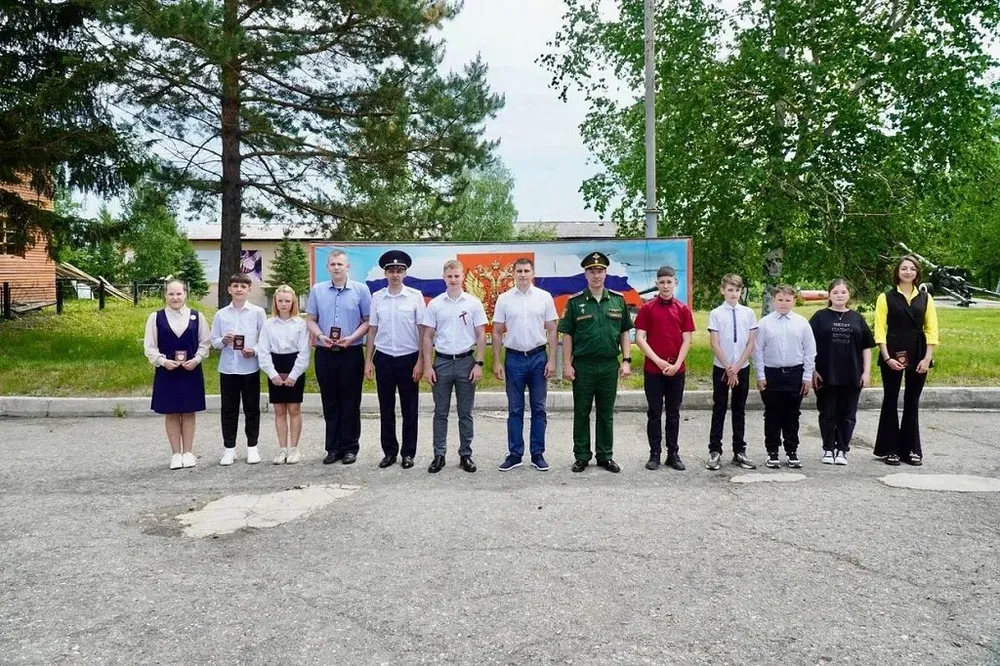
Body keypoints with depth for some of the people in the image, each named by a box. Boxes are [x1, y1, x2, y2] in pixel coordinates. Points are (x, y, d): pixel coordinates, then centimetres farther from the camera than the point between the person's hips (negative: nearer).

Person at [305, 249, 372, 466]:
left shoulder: (361, 289, 0)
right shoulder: (317, 290, 7)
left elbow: (367, 321, -1)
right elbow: (310, 320, 8)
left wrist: (351, 338, -15)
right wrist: (320, 336, -11)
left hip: (352, 353, -2)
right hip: (325, 353, 2)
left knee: (350, 402, 3)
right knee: (330, 403, 8)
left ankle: (350, 448, 13)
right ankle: (333, 448, 17)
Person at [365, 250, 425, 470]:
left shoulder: (415, 296, -4)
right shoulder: (377, 297, 4)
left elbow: (423, 330, -3)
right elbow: (372, 330, 8)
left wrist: (420, 361, -7)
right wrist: (369, 360, 5)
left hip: (408, 358, -2)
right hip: (384, 358, 2)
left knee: (409, 410, 6)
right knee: (386, 409, 9)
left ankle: (408, 453, 17)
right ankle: (389, 451, 21)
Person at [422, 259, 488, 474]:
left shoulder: (473, 303, 0)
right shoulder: (435, 304, 2)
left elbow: (481, 336, 1)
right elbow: (427, 337, 3)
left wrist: (479, 364, -7)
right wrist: (427, 366, -3)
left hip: (466, 361, 0)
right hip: (442, 362, 1)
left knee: (465, 412, 7)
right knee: (440, 412, 6)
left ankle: (465, 455, 15)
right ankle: (439, 455, 13)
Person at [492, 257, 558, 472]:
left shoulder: (544, 297, 1)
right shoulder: (504, 299, 1)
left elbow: (552, 330, 2)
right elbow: (497, 332, 4)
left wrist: (552, 360, -4)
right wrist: (496, 362, -1)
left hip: (538, 357, 0)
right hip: (514, 358, 0)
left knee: (538, 408, 6)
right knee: (515, 409, 7)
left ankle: (537, 454, 15)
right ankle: (515, 454, 14)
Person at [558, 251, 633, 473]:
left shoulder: (618, 300, 6)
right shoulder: (575, 302, -1)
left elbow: (624, 332, 9)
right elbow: (567, 335, 0)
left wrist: (626, 361, 1)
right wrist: (567, 364, -6)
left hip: (610, 365, 2)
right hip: (583, 365, -2)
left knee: (606, 413, 10)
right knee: (581, 413, 6)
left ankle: (605, 456, 20)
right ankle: (582, 456, 16)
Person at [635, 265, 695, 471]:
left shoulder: (683, 309, 5)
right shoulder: (647, 308, 0)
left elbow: (686, 340, 2)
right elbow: (640, 338, -5)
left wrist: (676, 364, -10)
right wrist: (658, 360, -12)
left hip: (676, 370, 2)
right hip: (652, 369, -1)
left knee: (673, 413, 9)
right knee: (654, 413, 4)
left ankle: (673, 454, 17)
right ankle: (655, 454, 12)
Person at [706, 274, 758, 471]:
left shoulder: (748, 313, 1)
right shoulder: (716, 314, -5)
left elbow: (751, 343, 1)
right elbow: (714, 344, -7)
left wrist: (737, 367, -7)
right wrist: (728, 369, -9)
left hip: (742, 368, 2)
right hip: (721, 368, -2)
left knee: (739, 411, 10)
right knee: (719, 411, 3)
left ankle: (739, 452, 17)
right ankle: (715, 452, 9)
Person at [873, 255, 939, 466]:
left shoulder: (925, 298, 8)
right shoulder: (886, 298, 1)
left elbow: (931, 330, 5)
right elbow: (880, 331, -4)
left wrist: (927, 357, -5)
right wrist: (887, 357, -13)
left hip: (918, 356, 2)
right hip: (892, 355, -2)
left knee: (912, 402, 9)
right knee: (891, 401, 5)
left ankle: (911, 449, 17)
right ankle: (889, 449, 12)